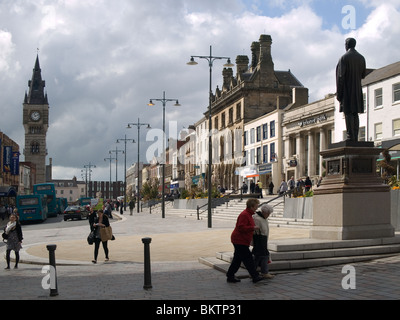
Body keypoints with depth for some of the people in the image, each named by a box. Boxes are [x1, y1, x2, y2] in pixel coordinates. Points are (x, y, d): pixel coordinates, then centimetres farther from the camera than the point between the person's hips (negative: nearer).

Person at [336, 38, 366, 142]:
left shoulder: (344, 58, -9)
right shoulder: (361, 58, 9)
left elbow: (340, 76, -13)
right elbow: (363, 75, 12)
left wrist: (338, 93, -11)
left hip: (347, 89, -6)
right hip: (357, 89, 6)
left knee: (348, 113, -7)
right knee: (355, 114, 8)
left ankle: (351, 137, -12)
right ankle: (355, 137, 6)